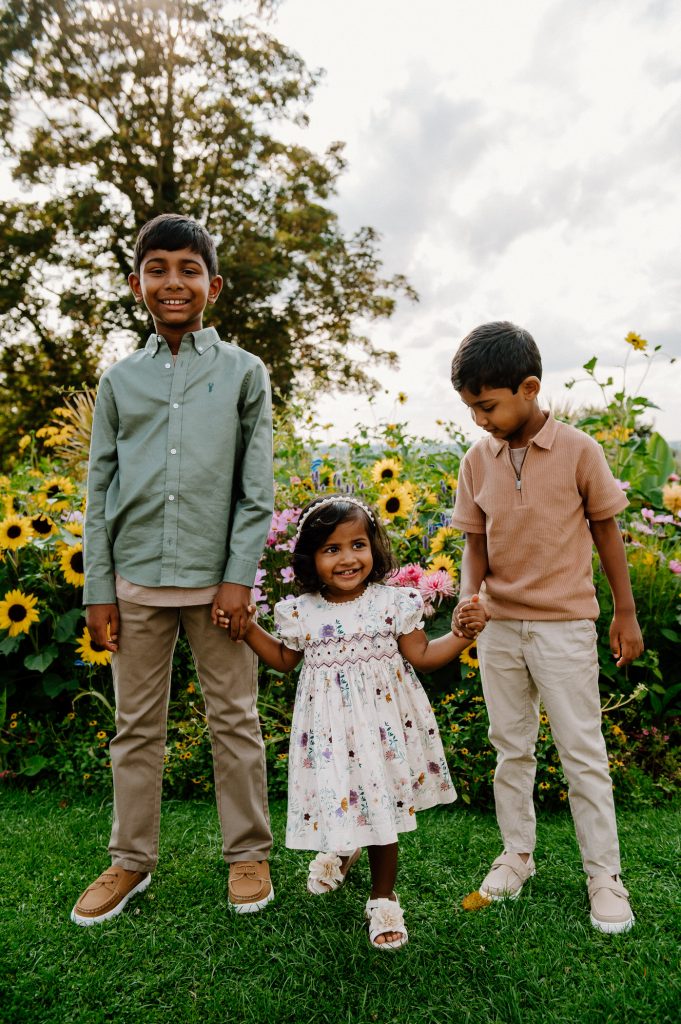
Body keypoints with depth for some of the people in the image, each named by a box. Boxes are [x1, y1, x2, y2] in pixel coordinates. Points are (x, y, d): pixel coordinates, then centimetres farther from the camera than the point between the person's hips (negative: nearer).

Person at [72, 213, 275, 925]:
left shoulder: (243, 373, 3)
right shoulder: (119, 380, 9)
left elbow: (257, 487, -1)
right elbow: (100, 491, 8)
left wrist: (239, 576, -8)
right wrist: (98, 590, 4)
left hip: (216, 579, -2)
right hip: (136, 580, 2)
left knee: (234, 719, 8)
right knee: (137, 726, 12)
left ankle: (247, 854, 26)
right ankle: (131, 861, 29)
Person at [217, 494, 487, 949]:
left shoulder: (393, 603, -7)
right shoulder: (301, 612, -3)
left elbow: (421, 655, -2)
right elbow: (284, 659, 14)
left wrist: (463, 634, -14)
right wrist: (248, 628, 6)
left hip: (381, 722, -1)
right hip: (330, 727, 2)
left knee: (381, 803, 6)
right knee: (336, 796, 9)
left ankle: (384, 898, 31)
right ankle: (344, 848, 49)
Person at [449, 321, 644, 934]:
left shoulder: (579, 451, -11)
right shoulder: (477, 460, -1)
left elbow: (607, 531, -2)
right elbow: (476, 542, 4)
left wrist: (626, 615, 2)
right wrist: (468, 599, -14)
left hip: (565, 624, -3)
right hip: (499, 626, 4)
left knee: (583, 751, 5)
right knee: (511, 748, 15)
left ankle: (605, 876, 22)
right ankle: (517, 854, 33)